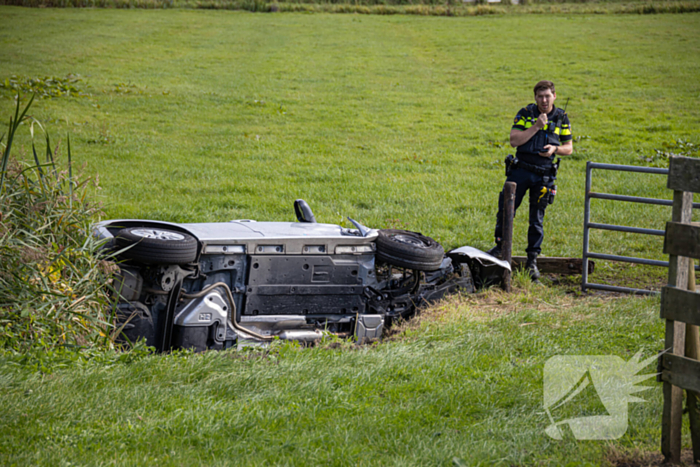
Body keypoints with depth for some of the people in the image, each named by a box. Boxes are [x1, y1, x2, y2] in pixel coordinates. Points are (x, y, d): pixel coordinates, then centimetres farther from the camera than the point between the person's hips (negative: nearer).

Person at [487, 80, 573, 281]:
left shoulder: (561, 118, 4)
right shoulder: (526, 113, -1)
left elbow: (569, 148, 9)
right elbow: (514, 140, -11)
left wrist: (555, 148, -12)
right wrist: (536, 126, -18)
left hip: (544, 176, 0)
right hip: (520, 170, 0)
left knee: (537, 219, 2)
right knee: (506, 210, 1)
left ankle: (532, 261, 10)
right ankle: (500, 247, 22)